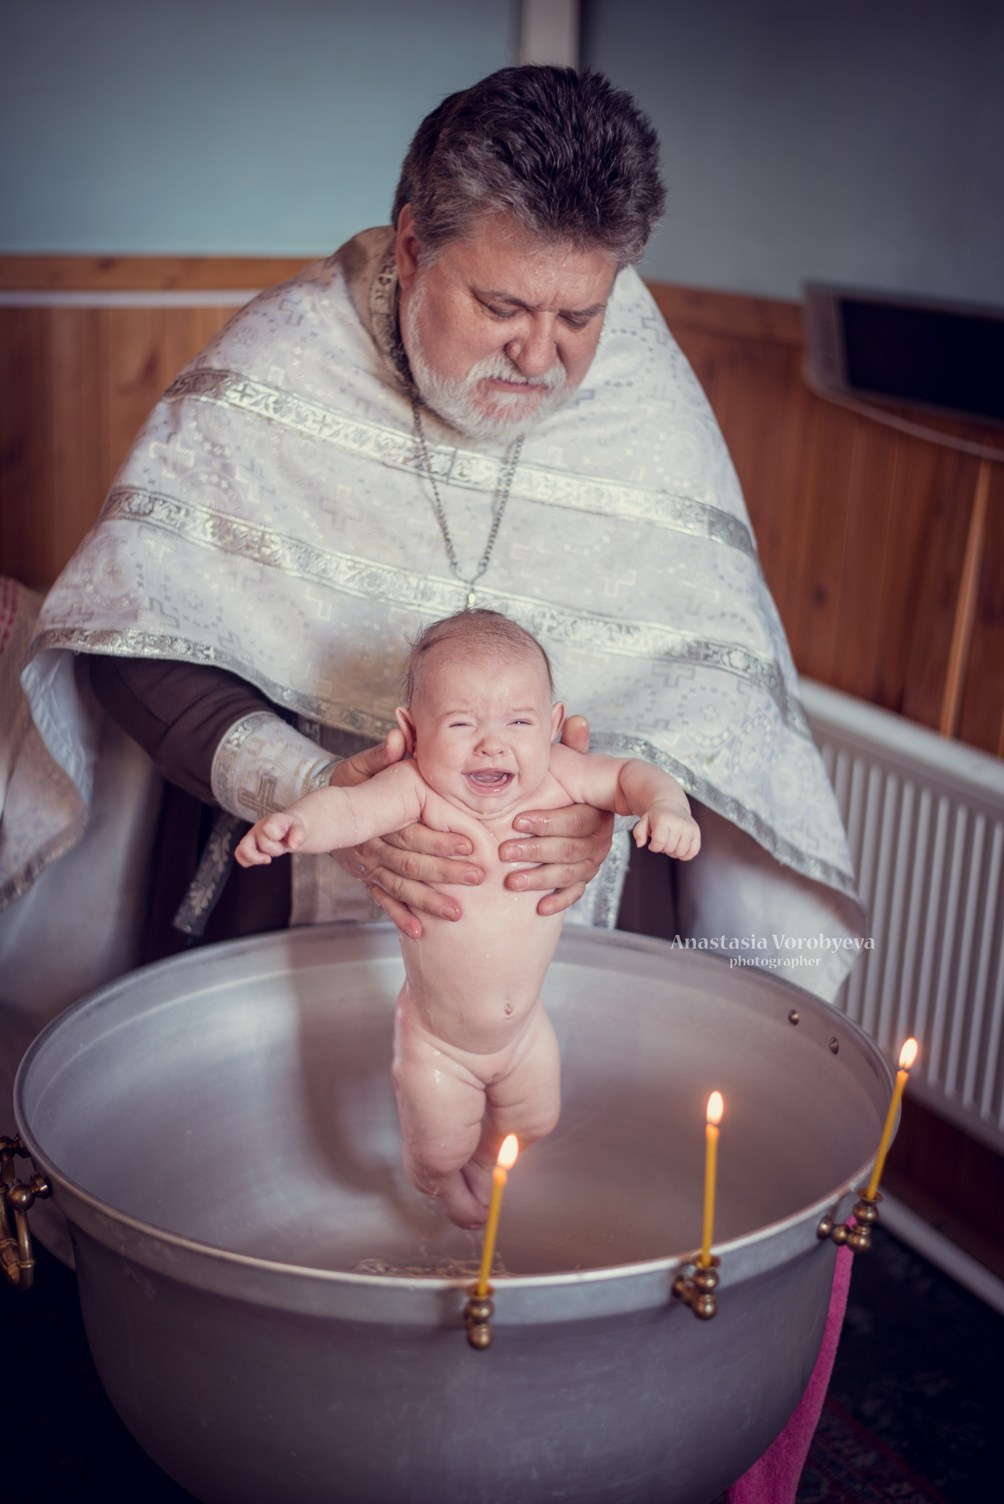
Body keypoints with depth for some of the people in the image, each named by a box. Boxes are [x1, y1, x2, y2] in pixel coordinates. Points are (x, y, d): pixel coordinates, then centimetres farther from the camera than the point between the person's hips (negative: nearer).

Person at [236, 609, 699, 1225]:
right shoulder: (419, 789, -31)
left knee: (534, 1122, 27)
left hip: (525, 1025, 4)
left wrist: (667, 807, -32)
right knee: (441, 1149, 15)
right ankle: (440, 1180, 54)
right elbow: (350, 808, -45)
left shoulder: (556, 776, -19)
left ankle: (487, 1164, 63)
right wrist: (295, 823, -67)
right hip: (439, 1041, -4)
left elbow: (632, 775, -10)